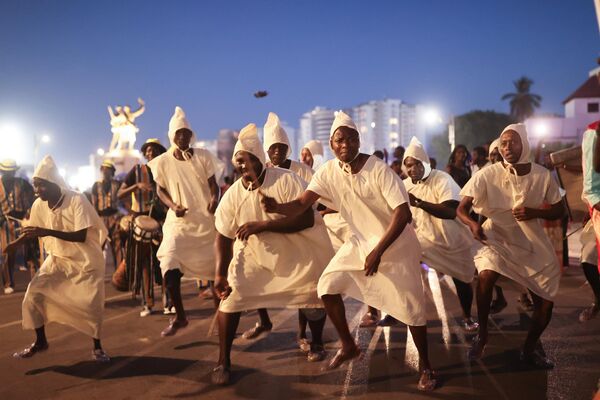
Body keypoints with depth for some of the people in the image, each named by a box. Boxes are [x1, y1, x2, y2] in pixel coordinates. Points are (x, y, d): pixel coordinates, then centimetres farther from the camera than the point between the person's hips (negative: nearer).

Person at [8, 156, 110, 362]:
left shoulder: (77, 200, -26)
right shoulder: (38, 205, -10)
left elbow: (82, 236, -31)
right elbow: (32, 231, 10)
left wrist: (47, 232, -38)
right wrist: (14, 244, -6)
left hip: (86, 260, -5)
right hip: (57, 258, 5)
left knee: (92, 304, -7)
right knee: (33, 296, -4)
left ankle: (97, 347, 16)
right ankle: (40, 341, 17)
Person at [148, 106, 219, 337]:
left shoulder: (203, 156, -2)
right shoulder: (162, 162, -4)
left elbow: (213, 183, 0)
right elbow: (160, 190, 5)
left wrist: (215, 199, -23)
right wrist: (173, 205, -15)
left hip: (206, 221, 1)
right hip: (179, 222, -1)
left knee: (215, 266, 8)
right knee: (169, 266, -16)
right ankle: (179, 317, 1)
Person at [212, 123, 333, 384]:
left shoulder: (286, 180, -24)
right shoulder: (233, 194, -15)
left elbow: (307, 219, -31)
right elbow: (223, 236, -8)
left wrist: (262, 225, -36)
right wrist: (220, 273, -18)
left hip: (297, 252, -1)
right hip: (252, 253, 2)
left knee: (311, 294, 0)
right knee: (231, 295, -13)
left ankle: (316, 343, 33)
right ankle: (223, 362, 1)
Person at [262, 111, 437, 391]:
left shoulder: (379, 170, -24)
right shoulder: (328, 172, -10)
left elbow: (403, 213, -27)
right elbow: (302, 204, -19)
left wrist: (378, 252, -32)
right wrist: (277, 207, -41)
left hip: (397, 244, -5)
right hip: (361, 241, 5)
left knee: (411, 306, -6)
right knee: (328, 286, -4)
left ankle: (425, 365, 17)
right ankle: (348, 346, 17)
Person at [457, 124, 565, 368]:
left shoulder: (542, 175, -10)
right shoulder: (488, 175, -16)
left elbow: (559, 210, 0)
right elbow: (461, 208, -16)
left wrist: (534, 213, -21)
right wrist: (473, 224, -39)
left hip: (533, 243, 3)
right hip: (498, 239, -3)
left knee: (546, 304, 4)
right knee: (486, 276, -33)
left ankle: (529, 351, 30)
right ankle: (482, 335, -9)